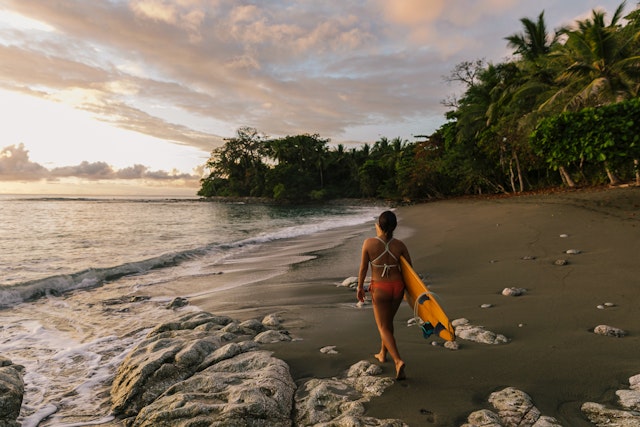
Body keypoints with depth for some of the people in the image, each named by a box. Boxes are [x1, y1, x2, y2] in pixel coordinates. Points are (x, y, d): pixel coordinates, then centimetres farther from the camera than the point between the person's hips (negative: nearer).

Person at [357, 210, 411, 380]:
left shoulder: (369, 243, -15)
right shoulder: (399, 245, -8)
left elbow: (363, 267, -8)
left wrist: (360, 287, 5)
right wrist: (407, 288, 17)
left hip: (379, 288, -4)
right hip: (397, 286, 4)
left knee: (383, 327, 7)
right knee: (388, 321, 23)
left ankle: (398, 360, -10)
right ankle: (383, 354, 40)